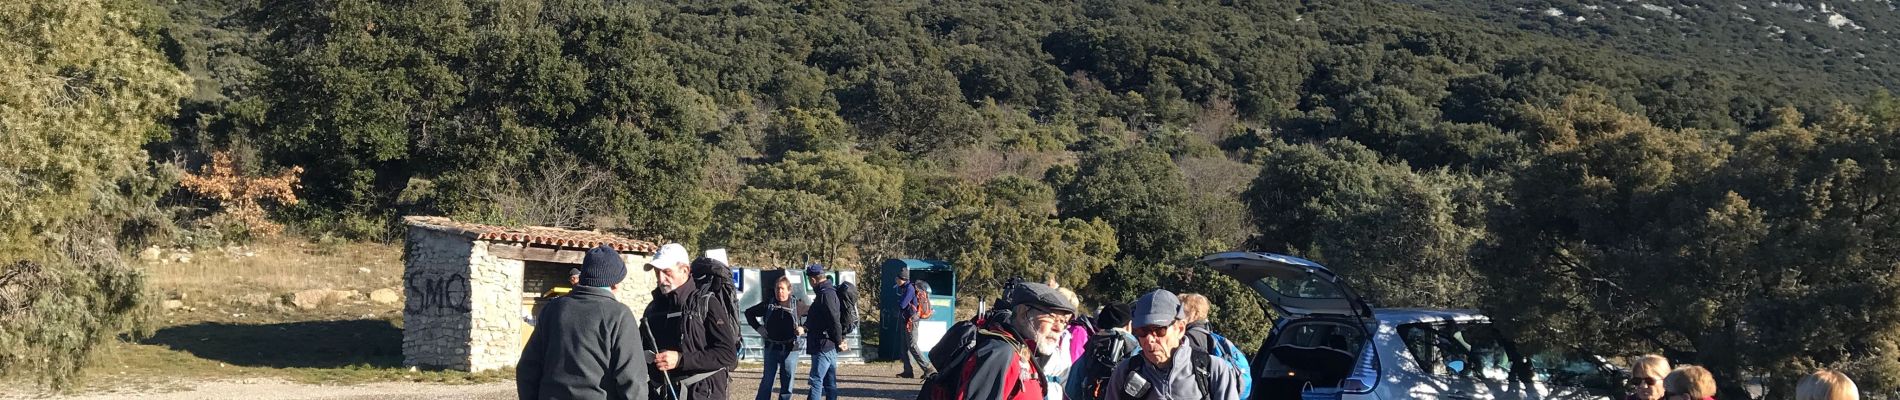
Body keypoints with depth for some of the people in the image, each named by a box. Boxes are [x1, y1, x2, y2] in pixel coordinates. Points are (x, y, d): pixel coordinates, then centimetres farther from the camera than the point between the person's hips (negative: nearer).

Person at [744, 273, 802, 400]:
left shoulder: (796, 307, -2)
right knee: (767, 381, 3)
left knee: (787, 384, 6)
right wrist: (757, 327, 5)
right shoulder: (768, 305, 2)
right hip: (771, 348, 0)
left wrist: (803, 329, -11)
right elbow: (749, 312, 15)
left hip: (790, 349, 0)